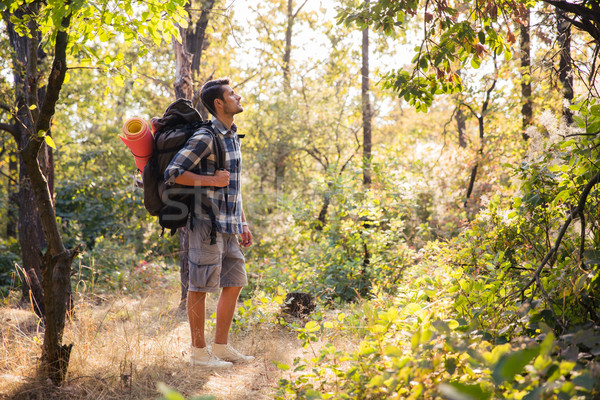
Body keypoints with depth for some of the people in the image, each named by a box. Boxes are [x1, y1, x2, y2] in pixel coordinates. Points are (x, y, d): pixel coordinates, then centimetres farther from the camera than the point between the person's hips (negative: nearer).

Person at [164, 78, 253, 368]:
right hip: (206, 222, -9)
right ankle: (199, 351, 9)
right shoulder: (204, 138, -13)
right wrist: (211, 180, -19)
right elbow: (172, 173, -17)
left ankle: (221, 347, 20)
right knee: (200, 287, 0)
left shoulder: (232, 136, 16)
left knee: (234, 283, 11)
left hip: (227, 226, 9)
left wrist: (243, 223, 19)